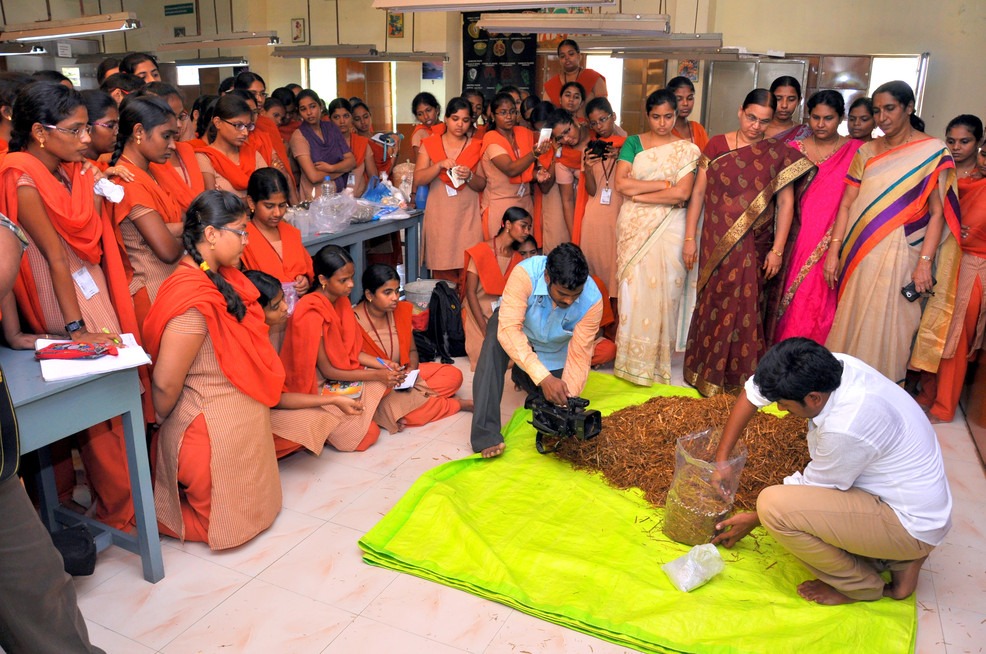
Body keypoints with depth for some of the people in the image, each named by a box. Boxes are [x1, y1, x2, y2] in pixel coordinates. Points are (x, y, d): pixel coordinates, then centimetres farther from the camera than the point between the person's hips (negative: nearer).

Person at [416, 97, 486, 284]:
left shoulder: (476, 146, 11)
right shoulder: (429, 144, 9)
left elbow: (482, 185, 7)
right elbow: (418, 179, -1)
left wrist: (469, 176, -13)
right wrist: (440, 165, -15)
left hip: (468, 215, 0)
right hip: (439, 215, 0)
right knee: (442, 272, -2)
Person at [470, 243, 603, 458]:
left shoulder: (592, 300, -32)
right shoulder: (525, 274, -39)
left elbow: (579, 355, -26)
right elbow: (508, 329, -45)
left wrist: (568, 398, -36)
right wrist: (543, 377, -52)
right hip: (516, 327, -2)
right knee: (495, 341, -36)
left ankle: (522, 376, 28)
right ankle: (485, 434, -33)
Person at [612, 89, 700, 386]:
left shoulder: (688, 150, 3)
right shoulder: (633, 143, 7)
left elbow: (682, 193, -10)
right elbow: (621, 183, -7)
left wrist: (638, 193, -10)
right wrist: (663, 184, -9)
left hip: (668, 229, -1)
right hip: (633, 227, 1)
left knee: (663, 289, 0)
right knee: (633, 288, -1)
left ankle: (657, 358, 12)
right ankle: (631, 357, 8)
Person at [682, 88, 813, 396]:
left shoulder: (778, 153, 0)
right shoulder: (716, 146, 2)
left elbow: (786, 203, -1)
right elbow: (698, 193, 3)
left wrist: (778, 249, -7)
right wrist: (690, 238, 0)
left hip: (754, 247, 0)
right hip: (716, 243, 1)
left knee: (745, 310, 3)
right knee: (713, 306, 8)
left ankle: (740, 377, 18)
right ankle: (706, 373, 23)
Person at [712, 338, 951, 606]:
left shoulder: (845, 428, -33)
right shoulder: (828, 366, -12)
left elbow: (811, 491, -14)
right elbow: (754, 390, 0)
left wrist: (753, 521, 0)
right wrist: (721, 458, 1)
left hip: (912, 527, -9)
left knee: (773, 505, -23)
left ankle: (859, 585, 1)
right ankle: (900, 560, 15)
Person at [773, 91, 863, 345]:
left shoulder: (855, 152, 0)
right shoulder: (795, 149, 6)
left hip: (834, 245, -2)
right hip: (798, 240, 2)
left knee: (821, 307, -1)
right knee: (793, 305, 5)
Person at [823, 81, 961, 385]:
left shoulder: (933, 151, -2)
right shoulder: (867, 152, 9)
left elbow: (938, 212, -6)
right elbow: (846, 204, 6)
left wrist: (925, 262, -14)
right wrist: (833, 251, -1)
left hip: (899, 255, -4)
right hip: (859, 253, 4)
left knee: (885, 328, 0)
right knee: (851, 324, 8)